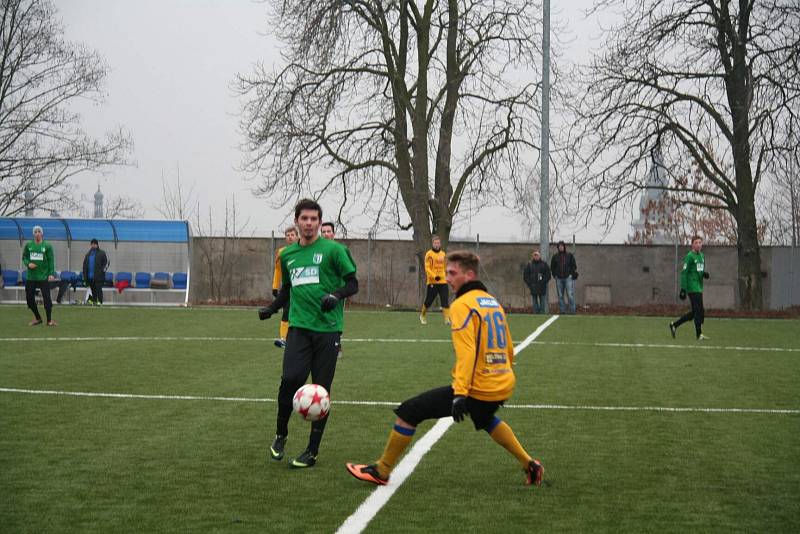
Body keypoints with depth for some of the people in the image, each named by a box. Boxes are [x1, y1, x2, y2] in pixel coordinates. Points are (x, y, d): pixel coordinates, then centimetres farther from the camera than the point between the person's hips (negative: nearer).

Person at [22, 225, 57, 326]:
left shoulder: (47, 246, -2)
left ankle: (49, 320, 3)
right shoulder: (28, 245, 7)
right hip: (31, 277, 4)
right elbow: (24, 257, 13)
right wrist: (28, 264, -8)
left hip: (44, 277, -4)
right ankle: (37, 318, 23)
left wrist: (51, 273, -13)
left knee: (47, 298, -7)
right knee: (29, 298, 6)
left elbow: (51, 261, -4)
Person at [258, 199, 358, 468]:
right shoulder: (287, 254, 14)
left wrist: (336, 295, -18)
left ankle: (312, 451, 11)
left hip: (328, 328, -2)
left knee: (321, 389, 0)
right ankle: (280, 435, 8)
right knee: (290, 379, -15)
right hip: (299, 327, 3)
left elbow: (353, 284, 1)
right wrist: (271, 308, 14)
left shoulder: (333, 250, -1)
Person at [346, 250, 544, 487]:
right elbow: (508, 349, 21)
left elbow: (466, 352, -22)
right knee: (485, 418, 40)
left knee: (409, 412, -1)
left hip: (477, 389, -8)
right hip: (503, 387, 9)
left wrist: (460, 394, -27)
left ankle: (381, 471, 6)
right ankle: (529, 465, 39)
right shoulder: (493, 301, 14)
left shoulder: (463, 304, -12)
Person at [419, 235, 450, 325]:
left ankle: (447, 318, -11)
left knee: (445, 301, -7)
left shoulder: (443, 254, 13)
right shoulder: (429, 254, -5)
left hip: (443, 281, 4)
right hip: (432, 282, -4)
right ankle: (422, 315, 29)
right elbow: (427, 268, -11)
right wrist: (434, 276, -22)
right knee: (428, 300, 6)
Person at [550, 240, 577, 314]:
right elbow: (552, 267, 18)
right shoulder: (555, 257, 9)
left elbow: (574, 266, 6)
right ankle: (562, 310, 10)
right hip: (559, 278, 3)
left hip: (568, 278, -3)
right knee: (560, 295, 5)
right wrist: (555, 275, 6)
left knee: (570, 294, -11)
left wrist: (572, 274, -5)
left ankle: (572, 310, -9)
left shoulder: (570, 255, 4)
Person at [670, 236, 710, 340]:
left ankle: (674, 325, 21)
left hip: (699, 288, 8)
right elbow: (684, 273, -12)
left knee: (694, 312, 10)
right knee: (699, 311, -9)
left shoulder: (702, 256, 15)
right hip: (692, 288, -8)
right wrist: (683, 289, -16)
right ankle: (699, 334, -3)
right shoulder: (690, 256, -9)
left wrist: (705, 274, 1)